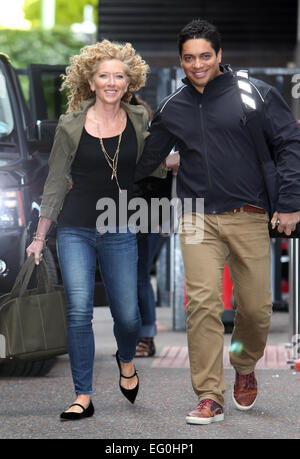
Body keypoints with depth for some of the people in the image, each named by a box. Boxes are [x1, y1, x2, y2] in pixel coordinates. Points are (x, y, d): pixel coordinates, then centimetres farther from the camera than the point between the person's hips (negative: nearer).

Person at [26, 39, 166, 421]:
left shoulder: (139, 121, 4)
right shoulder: (71, 126, -1)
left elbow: (154, 168, 16)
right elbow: (56, 183, 5)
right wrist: (39, 237, 5)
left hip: (120, 232, 1)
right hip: (75, 230, -1)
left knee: (127, 314, 1)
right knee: (79, 312, -9)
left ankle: (126, 360, 37)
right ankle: (83, 397, 0)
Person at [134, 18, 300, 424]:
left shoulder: (254, 94, 0)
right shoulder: (172, 109, 10)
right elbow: (145, 159, 23)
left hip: (249, 219, -2)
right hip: (198, 221, 2)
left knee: (255, 307, 2)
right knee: (203, 303, -10)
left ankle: (245, 369, 32)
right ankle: (210, 397, -5)